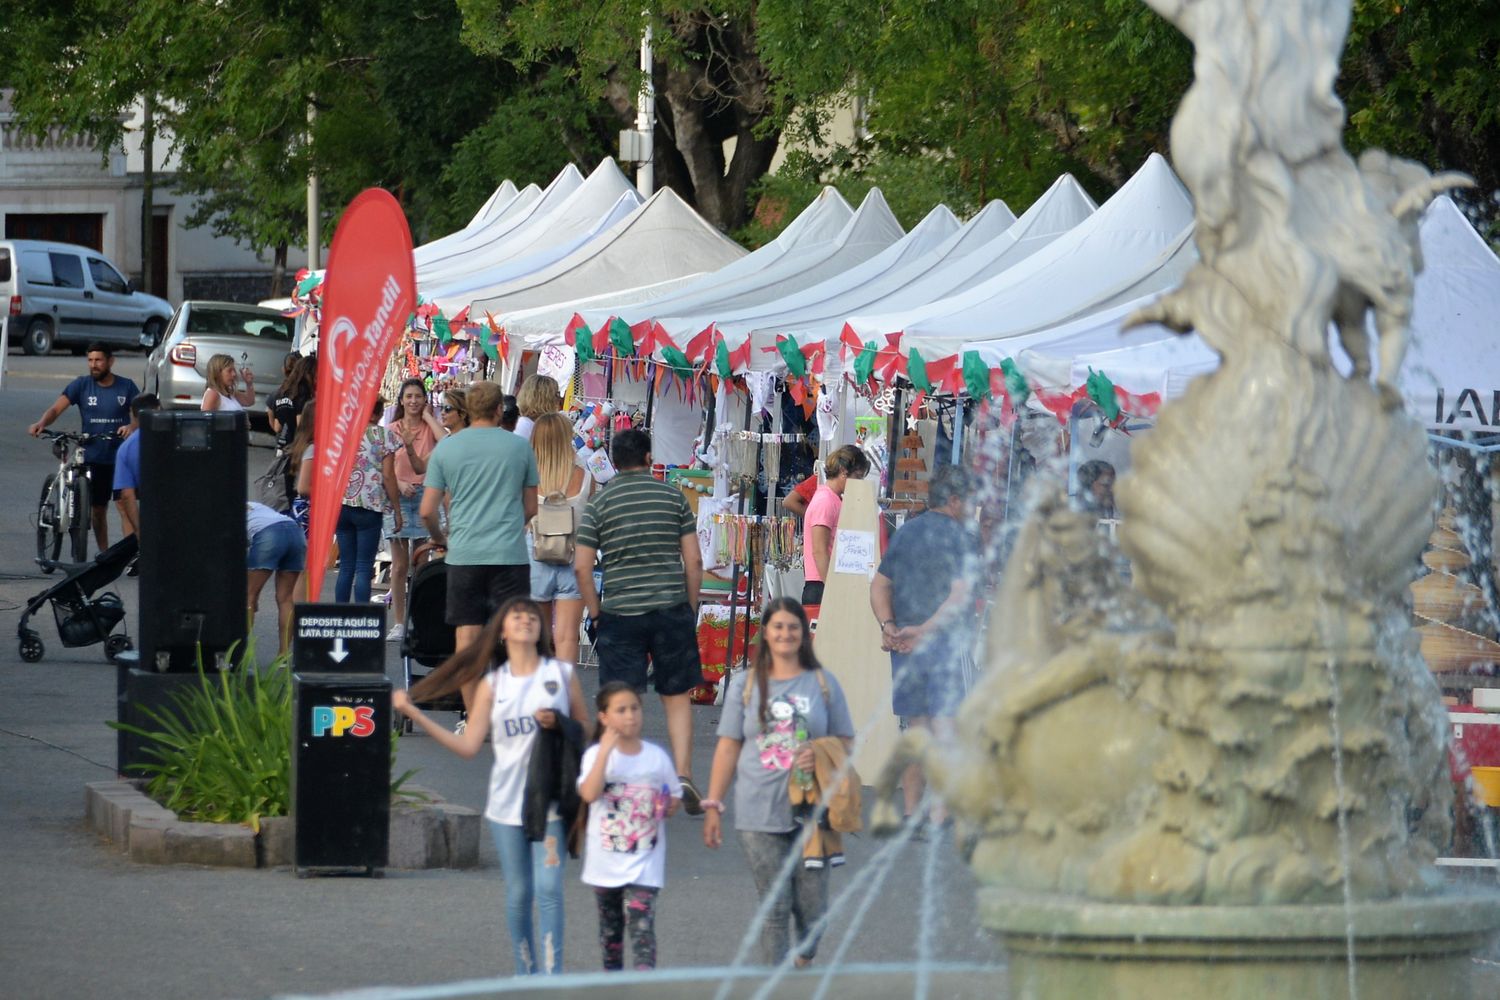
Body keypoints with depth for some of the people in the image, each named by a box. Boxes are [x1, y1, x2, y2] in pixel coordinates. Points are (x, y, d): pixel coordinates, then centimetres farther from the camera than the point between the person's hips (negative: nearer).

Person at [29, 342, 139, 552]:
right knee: (97, 508, 8)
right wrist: (41, 423, -28)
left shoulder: (126, 387, 0)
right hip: (93, 458, 1)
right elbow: (56, 408, -8)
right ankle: (103, 553, 20)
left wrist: (131, 427, -27)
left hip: (121, 457, -1)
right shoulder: (82, 385, 0)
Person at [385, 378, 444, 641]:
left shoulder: (430, 427, 6)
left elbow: (445, 441, -17)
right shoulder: (392, 430, 6)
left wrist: (428, 416, -3)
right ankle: (399, 623, 2)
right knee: (399, 566, 0)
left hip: (424, 496, 0)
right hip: (398, 497, 0)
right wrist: (399, 484, -17)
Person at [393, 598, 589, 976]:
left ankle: (552, 977, -13)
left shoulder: (562, 673, 3)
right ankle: (525, 975, 18)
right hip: (507, 802, 2)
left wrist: (558, 723, -12)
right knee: (518, 893, 7)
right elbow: (468, 745, 1)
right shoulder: (492, 683, 6)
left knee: (548, 888, -12)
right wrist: (413, 713, -2)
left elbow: (586, 731, 9)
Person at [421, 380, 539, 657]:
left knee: (466, 633, 4)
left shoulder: (445, 448, 2)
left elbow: (427, 511, 2)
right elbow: (531, 508, 10)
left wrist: (439, 538, 21)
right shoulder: (520, 447, 2)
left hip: (463, 554, 1)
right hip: (510, 555, -1)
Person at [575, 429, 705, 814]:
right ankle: (683, 774, -1)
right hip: (671, 609, 1)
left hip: (620, 612, -1)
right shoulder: (673, 497, 4)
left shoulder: (599, 504, 1)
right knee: (677, 696, 10)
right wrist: (690, 608, 14)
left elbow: (582, 567, -3)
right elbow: (694, 561, 4)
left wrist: (596, 613, 6)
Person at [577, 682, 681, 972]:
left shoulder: (657, 757, 1)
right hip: (606, 859, 1)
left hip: (644, 863, -1)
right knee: (610, 926, 15)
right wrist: (606, 751, -23)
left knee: (642, 925, -14)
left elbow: (675, 795, 16)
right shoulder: (596, 754, -5)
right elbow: (589, 794, -23)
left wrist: (665, 808, -6)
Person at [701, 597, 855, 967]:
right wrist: (713, 805, 4)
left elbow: (846, 742, 10)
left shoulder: (823, 683, 7)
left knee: (812, 907, 1)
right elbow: (728, 747, 8)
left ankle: (804, 961, 28)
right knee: (774, 908, -1)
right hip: (759, 815, 0)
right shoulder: (745, 684, 7)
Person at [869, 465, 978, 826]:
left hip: (905, 646, 6)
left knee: (916, 729, 13)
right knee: (945, 729, -6)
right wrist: (925, 630, -17)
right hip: (948, 644, -6)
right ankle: (938, 816, -12)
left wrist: (888, 626, -2)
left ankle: (911, 813, 15)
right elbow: (959, 595, -18)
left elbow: (879, 585, 10)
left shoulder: (904, 534, 14)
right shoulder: (961, 539, -7)